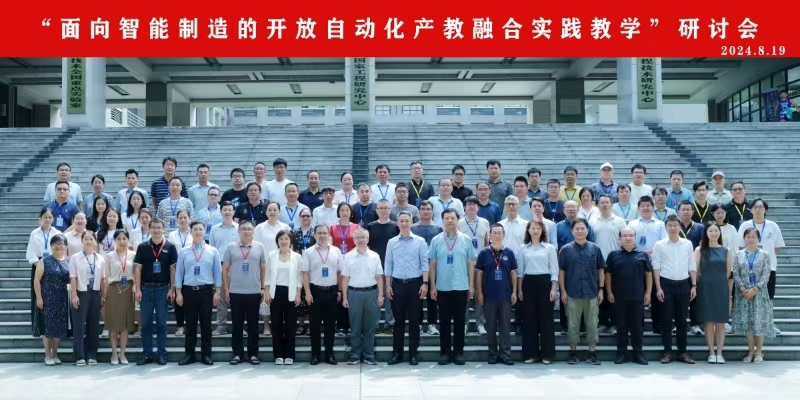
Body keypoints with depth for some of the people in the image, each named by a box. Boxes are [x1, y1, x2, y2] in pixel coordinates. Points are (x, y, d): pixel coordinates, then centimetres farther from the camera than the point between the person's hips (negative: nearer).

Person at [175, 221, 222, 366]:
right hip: (189, 290, 1)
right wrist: (178, 293, 0)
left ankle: (206, 354, 13)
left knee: (206, 324, 5)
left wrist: (217, 292, -2)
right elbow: (179, 272, 4)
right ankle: (189, 354, 14)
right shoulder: (183, 252, 4)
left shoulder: (213, 251, 2)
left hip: (206, 290, 0)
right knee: (190, 324, 6)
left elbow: (218, 272, 3)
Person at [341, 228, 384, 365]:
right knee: (355, 327, 4)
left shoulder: (374, 256, 3)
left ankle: (369, 355, 14)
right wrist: (344, 298, 1)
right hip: (354, 293, 0)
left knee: (370, 327, 6)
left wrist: (380, 295, -1)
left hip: (371, 292, 0)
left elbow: (379, 277, 5)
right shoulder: (348, 257, 3)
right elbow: (345, 278, 4)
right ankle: (355, 355, 12)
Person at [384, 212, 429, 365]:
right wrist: (388, 286, 2)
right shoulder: (391, 242, 6)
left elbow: (425, 263, -2)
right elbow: (388, 265, 7)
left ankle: (413, 353, 11)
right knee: (398, 320, 7)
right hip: (397, 284, 1)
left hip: (415, 284, -1)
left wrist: (425, 283, -9)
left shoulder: (420, 241, 1)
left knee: (414, 320, 4)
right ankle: (397, 353, 14)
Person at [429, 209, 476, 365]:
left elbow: (470, 264, 5)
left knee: (459, 321, 6)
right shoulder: (436, 240, 1)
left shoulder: (466, 240, 2)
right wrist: (432, 286, -1)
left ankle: (458, 352, 15)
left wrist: (471, 285, 2)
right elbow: (432, 265, 3)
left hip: (461, 287, 0)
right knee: (444, 321, 6)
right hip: (442, 288, 0)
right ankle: (444, 352, 14)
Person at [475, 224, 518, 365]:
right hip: (489, 295, -1)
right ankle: (493, 354, 14)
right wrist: (479, 293, -3)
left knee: (505, 326, 3)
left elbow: (513, 273, 7)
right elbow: (479, 274, 3)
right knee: (491, 326, 6)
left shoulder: (509, 253, 4)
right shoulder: (484, 253, 1)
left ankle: (505, 354, 7)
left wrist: (514, 292, 1)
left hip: (505, 295, 1)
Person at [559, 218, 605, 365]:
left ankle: (592, 352, 15)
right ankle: (573, 352, 16)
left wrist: (601, 290, 3)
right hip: (572, 293, -1)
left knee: (592, 324, 7)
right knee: (573, 324, 6)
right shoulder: (565, 249, -1)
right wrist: (563, 291, -4)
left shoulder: (595, 249, 3)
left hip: (592, 293, 1)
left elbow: (600, 270, 8)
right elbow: (561, 272, 1)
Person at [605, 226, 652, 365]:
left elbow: (648, 274, 6)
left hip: (638, 296, 0)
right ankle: (621, 353, 12)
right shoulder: (613, 255, 2)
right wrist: (609, 292, -1)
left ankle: (638, 353, 13)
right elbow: (608, 274, 5)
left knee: (637, 325, 5)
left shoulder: (642, 255, 4)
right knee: (621, 325, 5)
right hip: (619, 297, 0)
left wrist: (648, 293, 1)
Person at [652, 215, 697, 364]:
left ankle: (682, 352, 14)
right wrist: (658, 288, -8)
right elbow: (656, 267, -2)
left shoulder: (688, 244, 6)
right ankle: (667, 352, 8)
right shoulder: (659, 245, -1)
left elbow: (692, 266, 9)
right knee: (666, 319, 1)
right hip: (666, 284, -2)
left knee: (682, 319, 7)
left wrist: (694, 286, 2)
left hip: (683, 284, 2)